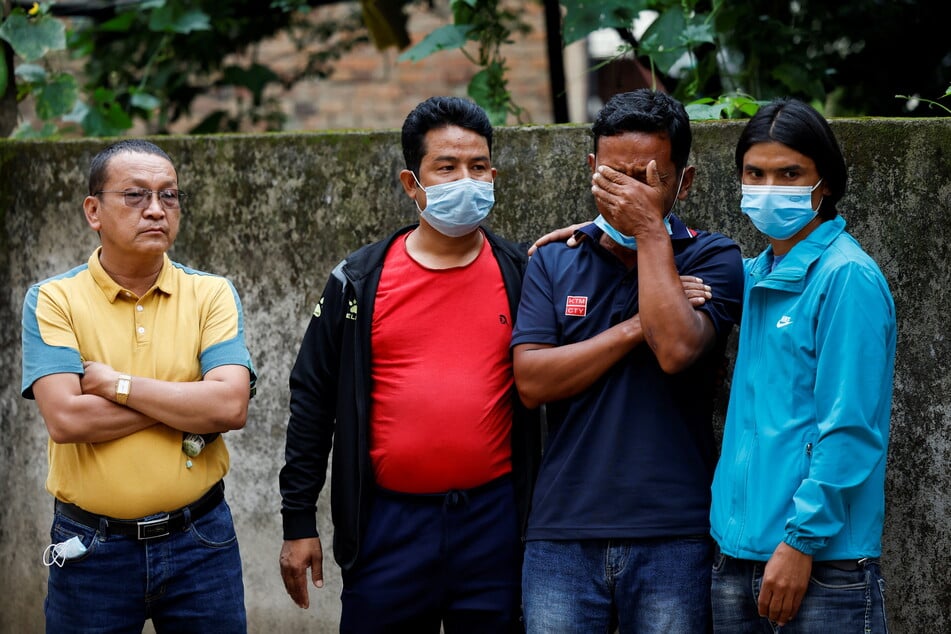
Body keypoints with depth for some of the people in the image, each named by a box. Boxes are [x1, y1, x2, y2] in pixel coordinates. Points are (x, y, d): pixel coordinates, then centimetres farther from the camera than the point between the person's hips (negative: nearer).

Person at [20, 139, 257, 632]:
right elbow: (65, 419, -17)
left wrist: (116, 384, -14)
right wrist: (189, 404, -14)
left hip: (200, 539, 1)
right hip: (91, 550, -1)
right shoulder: (53, 300, -3)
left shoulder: (211, 295, 1)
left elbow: (232, 406, -13)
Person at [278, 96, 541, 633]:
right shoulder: (358, 282, 3)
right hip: (389, 522, 0)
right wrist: (298, 521, 4)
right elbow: (313, 400, 6)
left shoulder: (523, 275, 4)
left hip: (493, 521, 0)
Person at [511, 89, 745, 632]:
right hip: (563, 533, 2)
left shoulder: (713, 259, 2)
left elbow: (676, 349, -17)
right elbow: (531, 381, -3)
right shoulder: (553, 262, 10)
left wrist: (650, 231, -10)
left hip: (672, 536, -2)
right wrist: (636, 327, -10)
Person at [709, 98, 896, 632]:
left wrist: (801, 542, -18)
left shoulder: (847, 277, -10)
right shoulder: (755, 275, 12)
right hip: (737, 552, 7)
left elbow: (849, 431, -15)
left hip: (823, 562, -7)